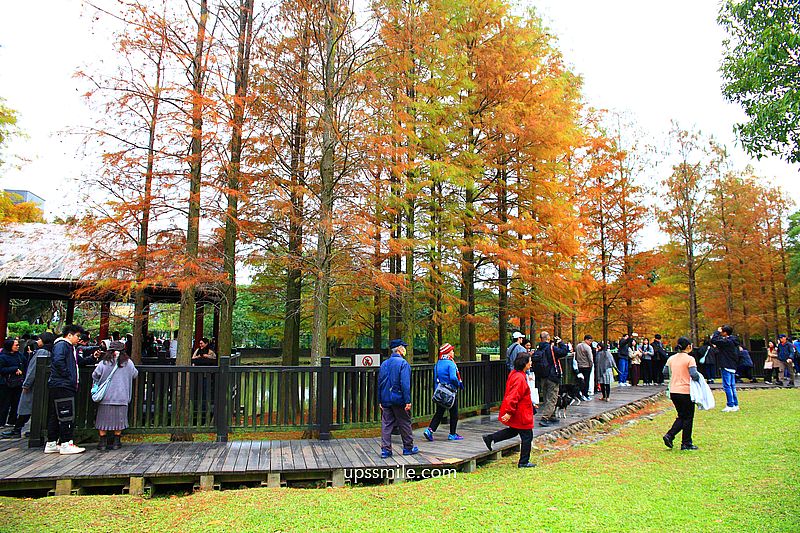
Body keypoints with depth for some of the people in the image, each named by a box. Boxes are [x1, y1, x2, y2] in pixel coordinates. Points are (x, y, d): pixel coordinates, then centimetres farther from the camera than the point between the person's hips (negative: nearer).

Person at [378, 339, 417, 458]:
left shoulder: (384, 364, 10)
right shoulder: (403, 363, -11)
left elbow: (379, 383, 12)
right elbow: (405, 384, -18)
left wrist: (380, 401, 16)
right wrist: (408, 401, -16)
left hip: (386, 400, 6)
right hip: (399, 400, -5)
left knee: (386, 424, 6)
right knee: (405, 423, 8)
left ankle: (385, 449, 4)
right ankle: (408, 447, 19)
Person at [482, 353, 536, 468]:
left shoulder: (514, 374, 6)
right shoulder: (520, 378, -26)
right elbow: (513, 397, -28)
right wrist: (509, 413, -26)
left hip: (517, 412, 10)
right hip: (520, 413, -10)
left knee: (513, 430, 25)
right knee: (527, 436, 4)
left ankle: (490, 438, 23)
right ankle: (524, 462, 15)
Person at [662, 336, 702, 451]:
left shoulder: (671, 359, 6)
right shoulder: (689, 359, -11)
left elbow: (665, 373, 8)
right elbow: (694, 375, -20)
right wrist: (698, 377, 0)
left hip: (673, 392, 6)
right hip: (686, 392, -6)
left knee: (681, 416, 17)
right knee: (688, 417, 8)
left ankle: (669, 435, 0)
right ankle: (686, 443, 13)